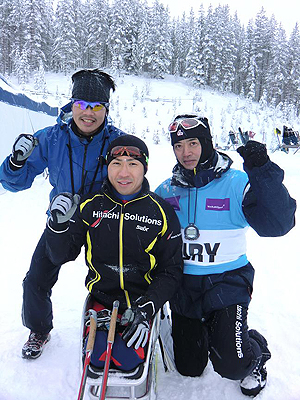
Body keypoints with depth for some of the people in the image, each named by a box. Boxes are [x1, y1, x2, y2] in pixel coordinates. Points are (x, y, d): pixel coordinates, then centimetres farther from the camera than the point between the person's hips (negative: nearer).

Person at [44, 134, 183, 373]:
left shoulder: (161, 211, -6)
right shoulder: (91, 207, -2)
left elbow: (171, 271, -2)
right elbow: (60, 256, 1)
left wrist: (146, 308, -15)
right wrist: (59, 224, -18)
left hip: (144, 301, -1)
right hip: (101, 299, 2)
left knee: (126, 360, -18)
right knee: (97, 358, -15)